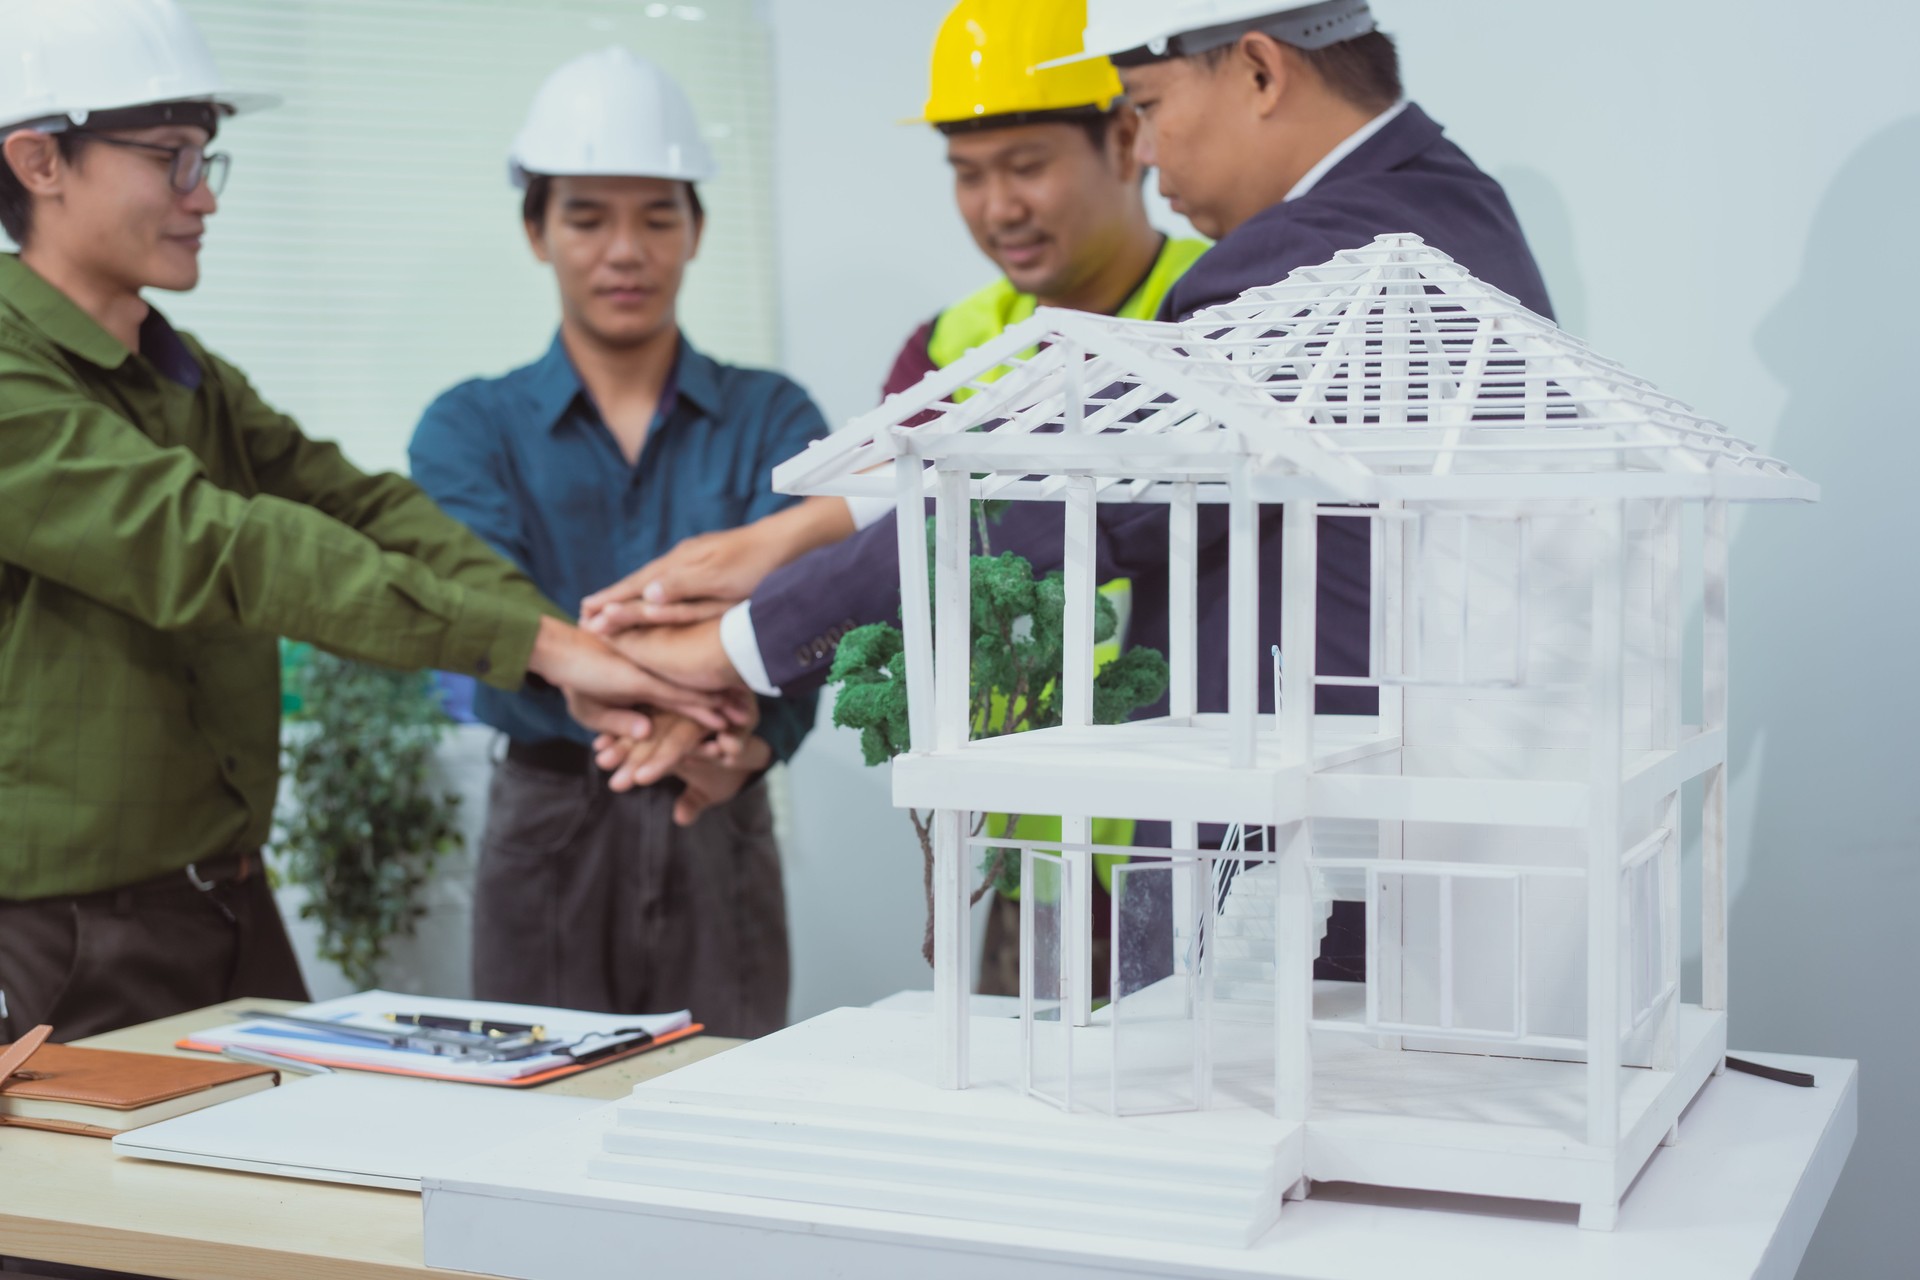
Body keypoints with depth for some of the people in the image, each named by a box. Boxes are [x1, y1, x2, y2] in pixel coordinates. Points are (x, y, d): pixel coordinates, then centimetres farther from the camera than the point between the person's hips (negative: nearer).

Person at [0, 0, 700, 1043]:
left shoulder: (190, 382, 12)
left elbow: (360, 510, -1)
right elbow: (211, 547, -26)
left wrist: (569, 650, -18)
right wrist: (532, 640, -29)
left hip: (230, 911, 8)